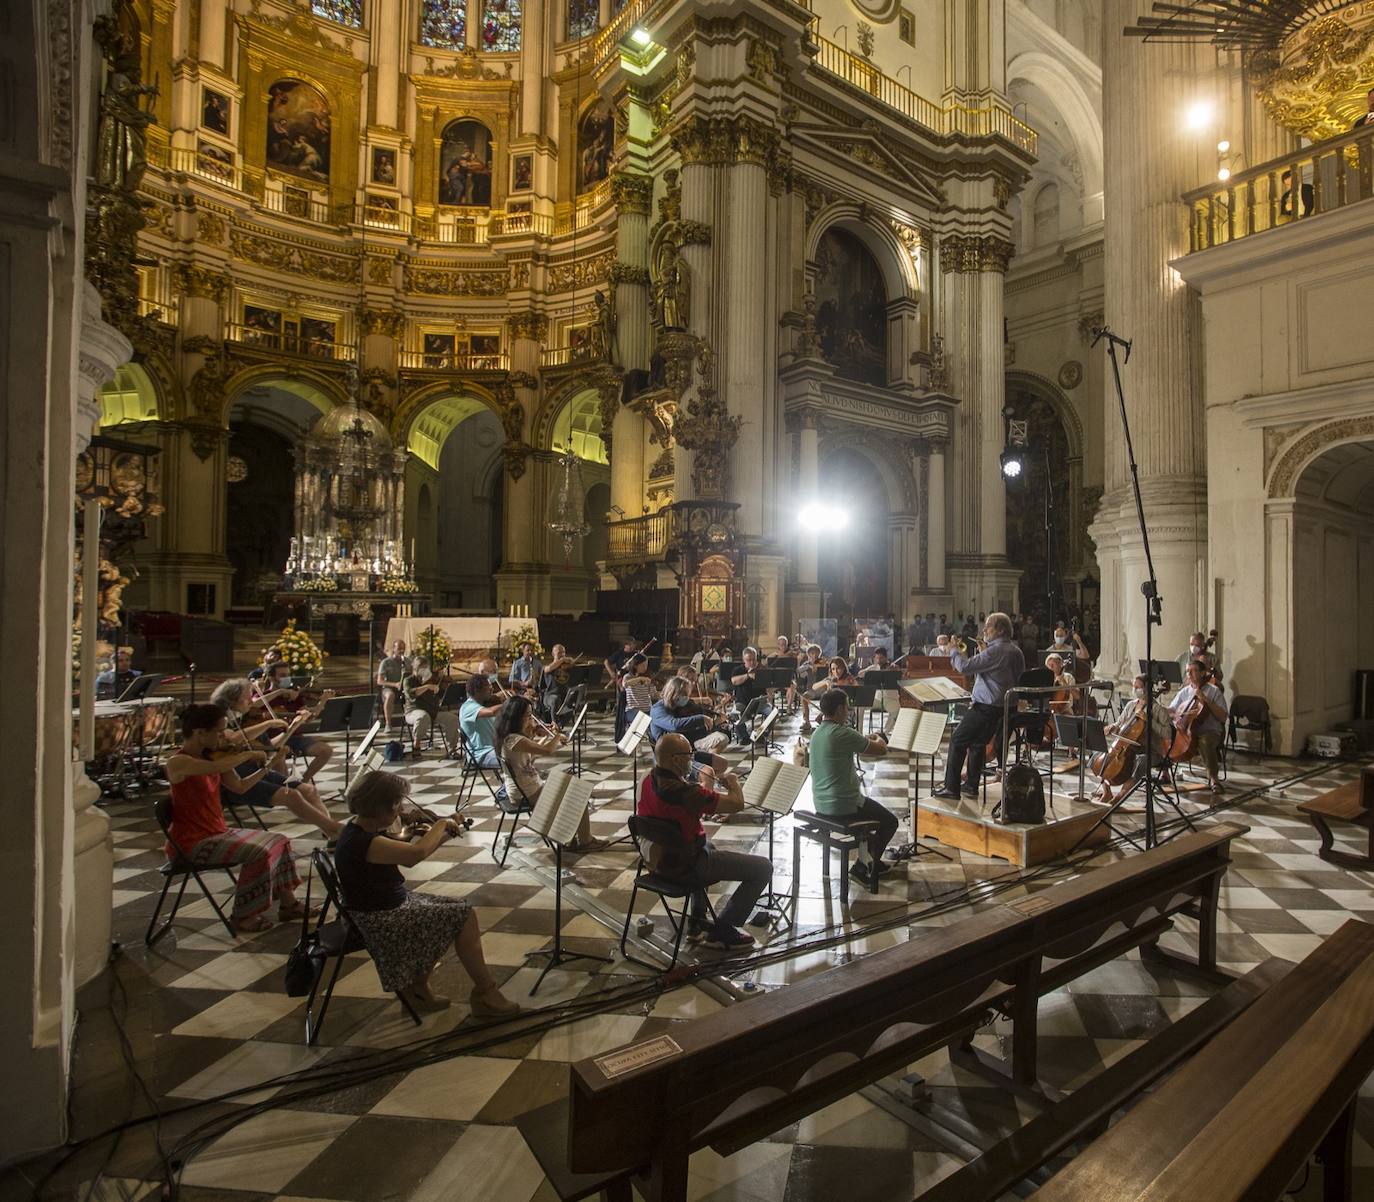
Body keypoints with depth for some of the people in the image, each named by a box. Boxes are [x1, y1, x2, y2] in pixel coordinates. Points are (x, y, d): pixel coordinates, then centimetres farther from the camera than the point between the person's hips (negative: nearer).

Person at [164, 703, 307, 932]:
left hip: (217, 832, 9)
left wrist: (266, 767, 1)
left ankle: (287, 903, 14)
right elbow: (216, 768, -40)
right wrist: (249, 755, -26)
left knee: (280, 842, 5)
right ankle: (242, 916, -5)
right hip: (191, 843, -9)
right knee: (258, 853, -24)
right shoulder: (178, 762, -19)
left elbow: (240, 787, 12)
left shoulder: (211, 756, 5)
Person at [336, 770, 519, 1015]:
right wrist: (441, 825, -21)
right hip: (379, 919, -10)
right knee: (463, 917, -10)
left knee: (461, 908, 7)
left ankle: (416, 987, 18)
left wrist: (441, 836, -4)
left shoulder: (366, 829, 2)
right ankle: (485, 993, 6)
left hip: (392, 903, 10)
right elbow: (418, 852, -39)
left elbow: (407, 859, 9)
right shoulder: (362, 842, -29)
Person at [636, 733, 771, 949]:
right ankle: (722, 930, 9)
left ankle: (697, 923, 37)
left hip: (656, 859, 9)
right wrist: (733, 781, -3)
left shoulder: (647, 782, -5)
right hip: (685, 866, -9)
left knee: (708, 846, 40)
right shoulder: (685, 792, -31)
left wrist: (704, 784, 16)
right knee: (763, 867, -1)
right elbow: (737, 804, -23)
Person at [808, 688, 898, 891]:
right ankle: (862, 867, 15)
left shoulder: (817, 733, 5)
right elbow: (882, 750, -13)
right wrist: (878, 739, 7)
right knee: (890, 821, 15)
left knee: (867, 805, 35)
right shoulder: (843, 733, -23)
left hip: (821, 803, 9)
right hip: (843, 805, -8)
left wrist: (866, 740, 12)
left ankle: (872, 861, 37)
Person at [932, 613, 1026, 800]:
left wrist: (955, 652, -2)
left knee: (957, 741, 0)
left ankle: (951, 788, 1)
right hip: (1006, 707, 9)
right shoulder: (1016, 651, 9)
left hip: (986, 707, -9)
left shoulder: (995, 651, -20)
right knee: (978, 743, 18)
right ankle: (972, 787, 21)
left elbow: (965, 667, -22)